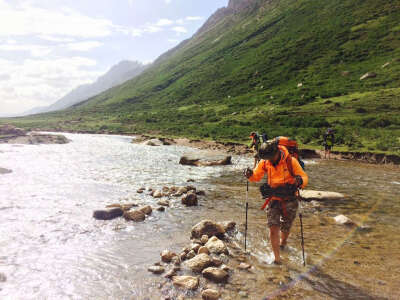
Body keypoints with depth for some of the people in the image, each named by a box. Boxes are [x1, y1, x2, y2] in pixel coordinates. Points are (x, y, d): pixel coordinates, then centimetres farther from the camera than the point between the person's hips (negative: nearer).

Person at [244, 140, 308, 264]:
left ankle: (282, 244, 49)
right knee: (273, 228, -7)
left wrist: (300, 180, -36)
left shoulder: (291, 161, -17)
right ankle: (277, 259, 7)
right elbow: (256, 176, 6)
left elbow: (304, 177, -12)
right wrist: (250, 175, -18)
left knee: (285, 228, 15)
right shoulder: (264, 163, -8)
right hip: (273, 199, 2)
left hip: (289, 199, -1)